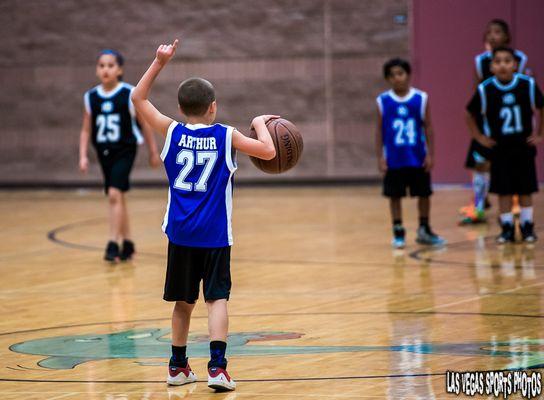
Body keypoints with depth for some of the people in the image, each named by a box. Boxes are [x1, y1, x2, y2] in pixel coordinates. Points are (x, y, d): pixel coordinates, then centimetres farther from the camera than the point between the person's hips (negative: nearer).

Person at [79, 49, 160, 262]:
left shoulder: (129, 94, -9)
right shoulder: (91, 97, 1)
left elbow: (145, 123, 0)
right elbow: (86, 130, 7)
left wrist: (153, 151, 5)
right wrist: (83, 156, -2)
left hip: (124, 150, -5)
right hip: (104, 152, 5)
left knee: (115, 194, -20)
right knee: (117, 198, 14)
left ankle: (113, 245, -18)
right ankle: (127, 244, 27)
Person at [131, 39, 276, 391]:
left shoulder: (172, 132, 1)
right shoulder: (226, 136, -4)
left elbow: (139, 98, 9)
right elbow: (269, 152, -5)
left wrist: (159, 63, 10)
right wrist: (260, 123, 11)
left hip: (180, 233, 3)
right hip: (215, 235, -3)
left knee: (184, 301, 14)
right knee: (217, 299, -5)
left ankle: (178, 366, 21)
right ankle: (217, 366, -19)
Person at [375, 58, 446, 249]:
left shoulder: (421, 99, -1)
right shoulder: (383, 101, -1)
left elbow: (428, 127, 2)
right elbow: (379, 130, 2)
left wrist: (430, 154, -2)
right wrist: (380, 157, -2)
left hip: (418, 158, 1)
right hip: (394, 159, -1)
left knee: (424, 193, 8)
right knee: (395, 195, 4)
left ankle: (424, 230, 23)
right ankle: (398, 233, 15)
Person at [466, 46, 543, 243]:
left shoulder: (528, 85, -10)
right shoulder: (485, 89, -10)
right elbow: (470, 114, 6)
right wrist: (479, 137, 2)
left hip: (524, 146, 0)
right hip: (499, 148, 0)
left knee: (525, 189, 6)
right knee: (504, 190, 3)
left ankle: (527, 227, 17)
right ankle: (507, 228, 13)